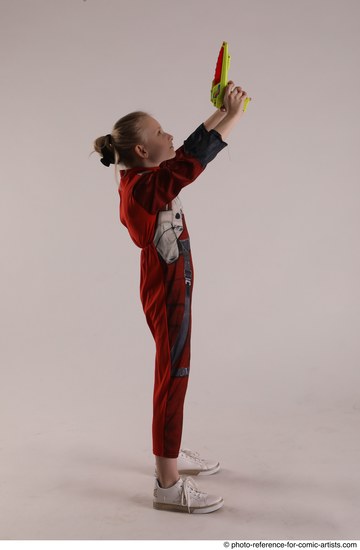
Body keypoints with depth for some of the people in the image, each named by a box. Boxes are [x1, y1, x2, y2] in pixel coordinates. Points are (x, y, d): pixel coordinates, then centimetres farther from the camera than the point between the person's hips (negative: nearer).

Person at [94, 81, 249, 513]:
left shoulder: (140, 181, 5)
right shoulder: (147, 187, -23)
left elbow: (191, 147, 14)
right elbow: (195, 158, -25)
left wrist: (222, 110, 12)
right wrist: (234, 115, -13)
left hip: (168, 288, 10)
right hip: (168, 293, -10)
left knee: (173, 375, 20)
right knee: (173, 378, -3)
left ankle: (170, 454, 36)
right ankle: (168, 485, 7)